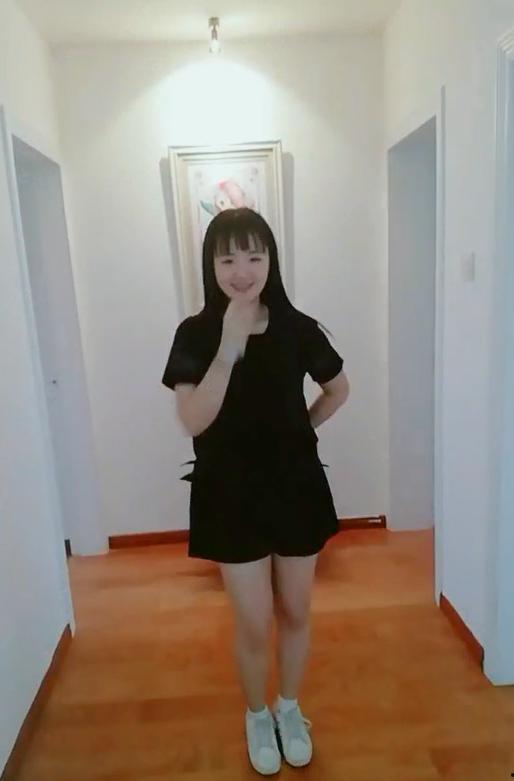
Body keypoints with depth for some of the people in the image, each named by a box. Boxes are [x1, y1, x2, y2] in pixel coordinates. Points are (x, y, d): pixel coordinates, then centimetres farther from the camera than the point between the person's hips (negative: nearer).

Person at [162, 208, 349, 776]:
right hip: (232, 493, -2)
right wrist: (230, 348, -28)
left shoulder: (297, 328, -6)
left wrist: (300, 430, 2)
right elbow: (193, 421, -21)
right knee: (254, 623, 8)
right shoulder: (196, 334, -10)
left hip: (296, 485, 2)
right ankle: (257, 717, 39)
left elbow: (338, 390, 11)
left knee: (295, 612, 17)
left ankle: (290, 709, 44)